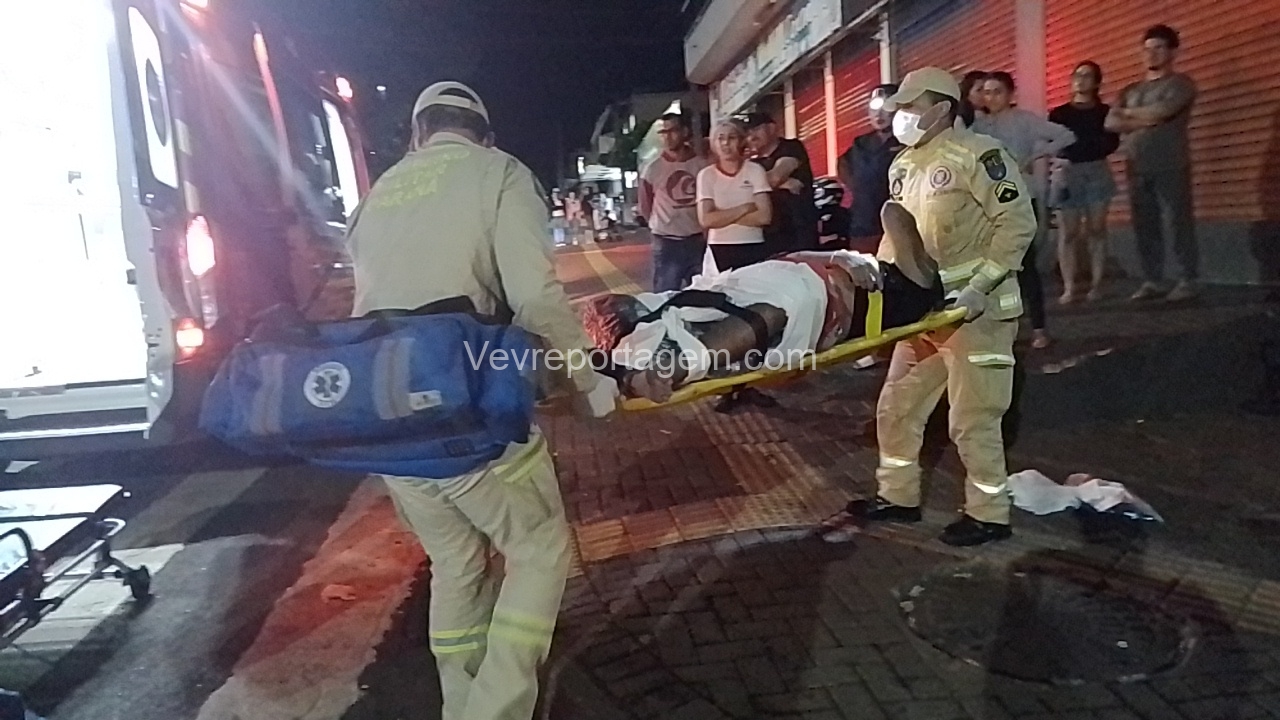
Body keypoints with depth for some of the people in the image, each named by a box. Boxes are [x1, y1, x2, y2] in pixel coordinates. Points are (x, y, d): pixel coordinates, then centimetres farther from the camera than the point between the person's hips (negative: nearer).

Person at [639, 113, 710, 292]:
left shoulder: (702, 165, 0)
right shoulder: (652, 169, -3)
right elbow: (645, 208, 6)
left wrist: (706, 230, 5)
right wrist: (661, 227, 7)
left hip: (698, 241, 2)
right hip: (667, 243, -1)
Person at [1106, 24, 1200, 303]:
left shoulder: (1181, 84, 5)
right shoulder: (1131, 90, 20)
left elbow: (1162, 111, -14)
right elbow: (1110, 123, 6)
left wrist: (1129, 114, 2)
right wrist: (1144, 121, -8)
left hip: (1170, 166, -5)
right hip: (1137, 168, 5)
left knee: (1180, 222, -5)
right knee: (1144, 227, 2)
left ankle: (1189, 281, -2)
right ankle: (1152, 281, 7)